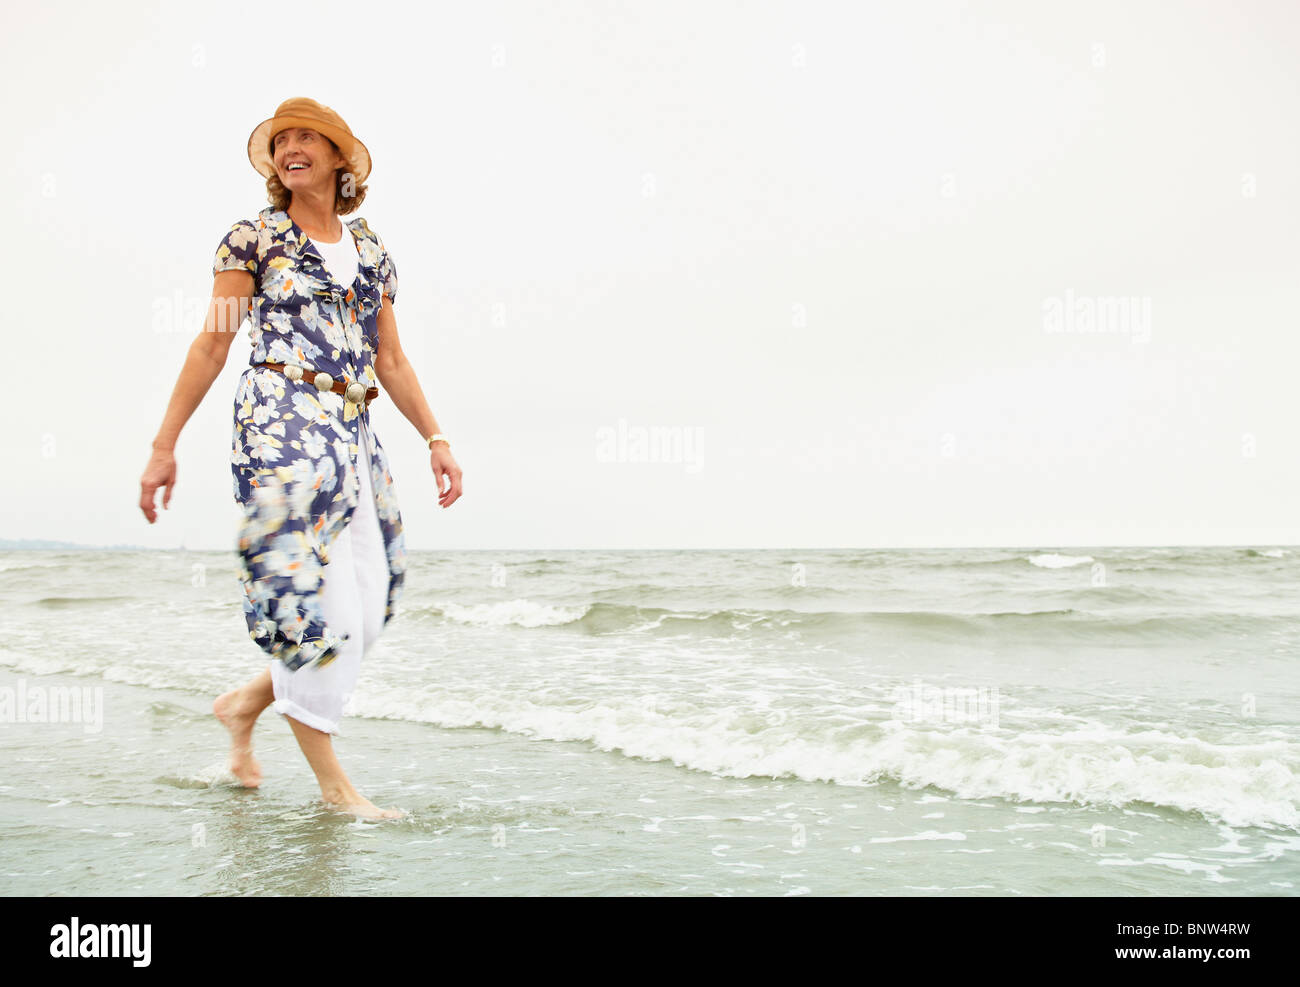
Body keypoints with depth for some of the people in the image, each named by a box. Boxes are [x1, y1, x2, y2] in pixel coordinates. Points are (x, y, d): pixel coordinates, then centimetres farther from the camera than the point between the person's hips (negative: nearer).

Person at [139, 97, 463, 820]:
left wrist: (435, 438, 10)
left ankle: (247, 703, 26)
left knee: (369, 606, 4)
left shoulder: (371, 249, 17)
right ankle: (335, 785, 1)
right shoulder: (256, 238, 4)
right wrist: (165, 444, -2)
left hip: (355, 432, 6)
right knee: (315, 597, -9)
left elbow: (391, 360, 18)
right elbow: (212, 346, 1)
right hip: (283, 426, -6)